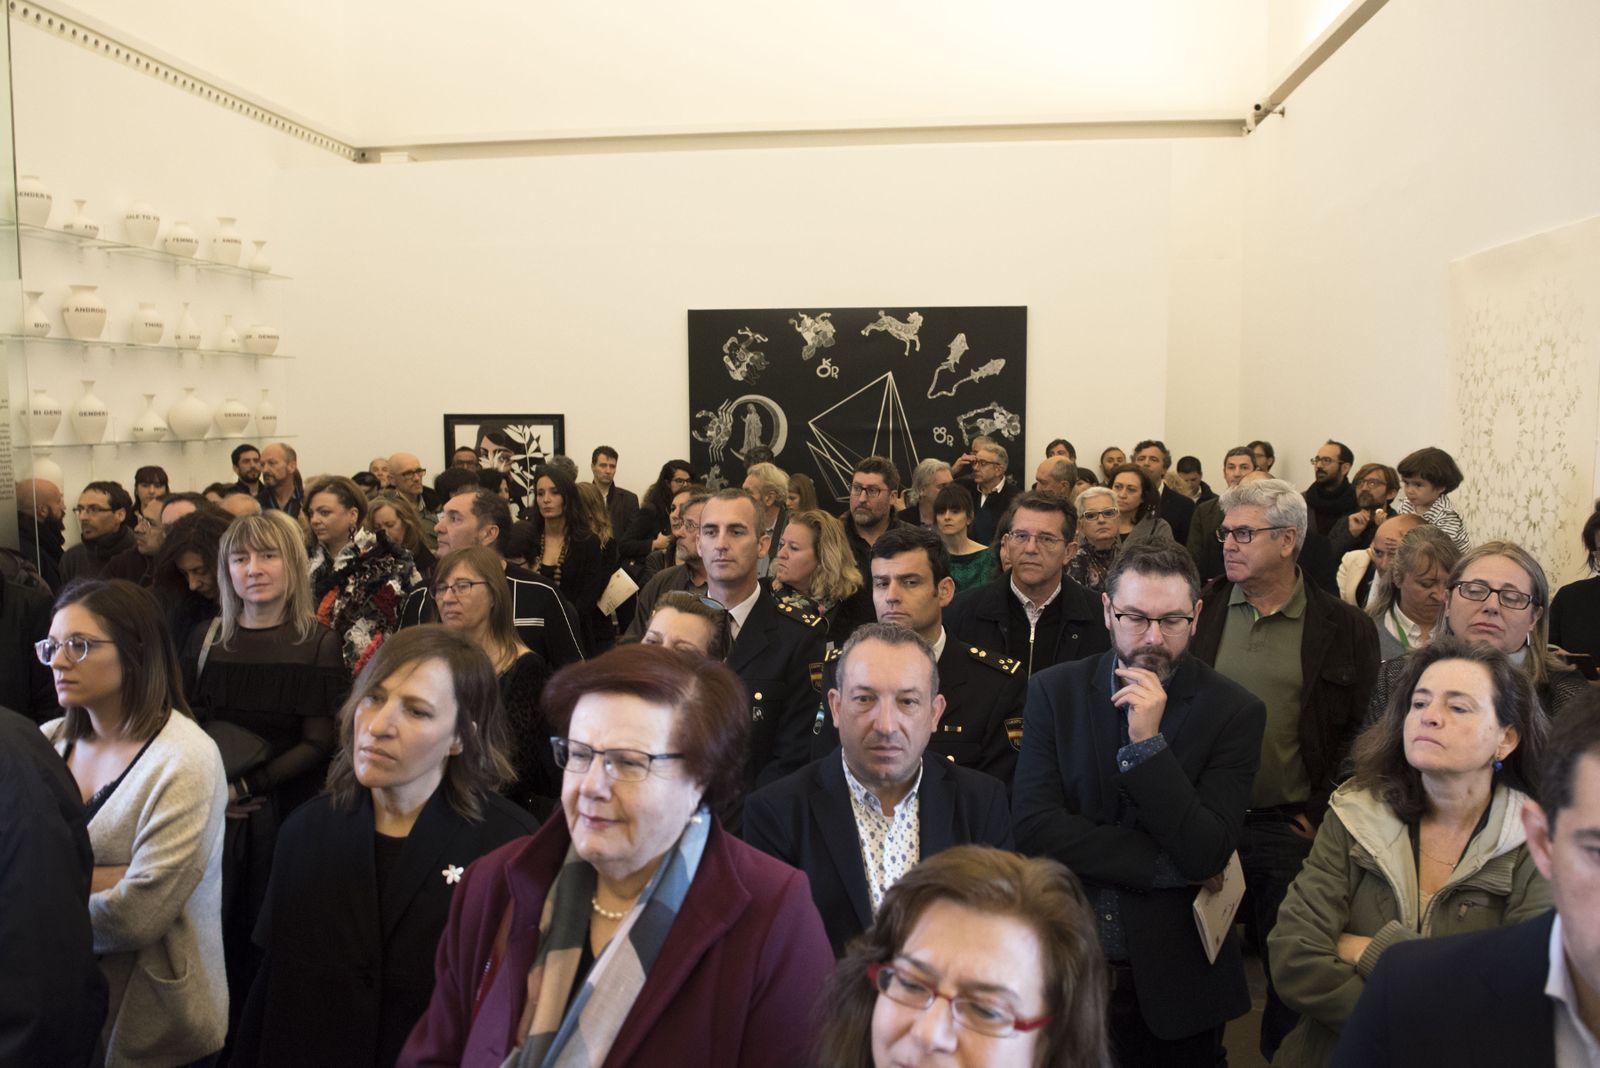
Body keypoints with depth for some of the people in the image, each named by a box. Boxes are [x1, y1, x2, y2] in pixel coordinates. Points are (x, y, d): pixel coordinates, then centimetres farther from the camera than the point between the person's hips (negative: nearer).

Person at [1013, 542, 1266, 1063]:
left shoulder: (1234, 710, -9)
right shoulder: (1054, 691, -5)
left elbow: (1206, 855, -17)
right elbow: (1033, 827, -15)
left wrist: (1147, 742, -25)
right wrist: (1166, 866, -17)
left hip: (1174, 976, -1)